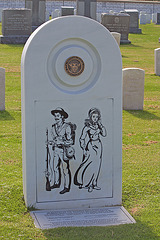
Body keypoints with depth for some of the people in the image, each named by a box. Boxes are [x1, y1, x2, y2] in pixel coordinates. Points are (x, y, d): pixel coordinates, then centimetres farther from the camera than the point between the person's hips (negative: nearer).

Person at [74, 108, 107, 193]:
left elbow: (104, 134, -3)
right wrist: (84, 149, -12)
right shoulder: (87, 126, -12)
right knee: (90, 165, -8)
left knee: (97, 165, 7)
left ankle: (94, 183, 16)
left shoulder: (98, 125, 3)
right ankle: (88, 184, 3)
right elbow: (82, 139, -9)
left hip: (98, 146, 5)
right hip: (90, 146, -5)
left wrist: (100, 125, -10)